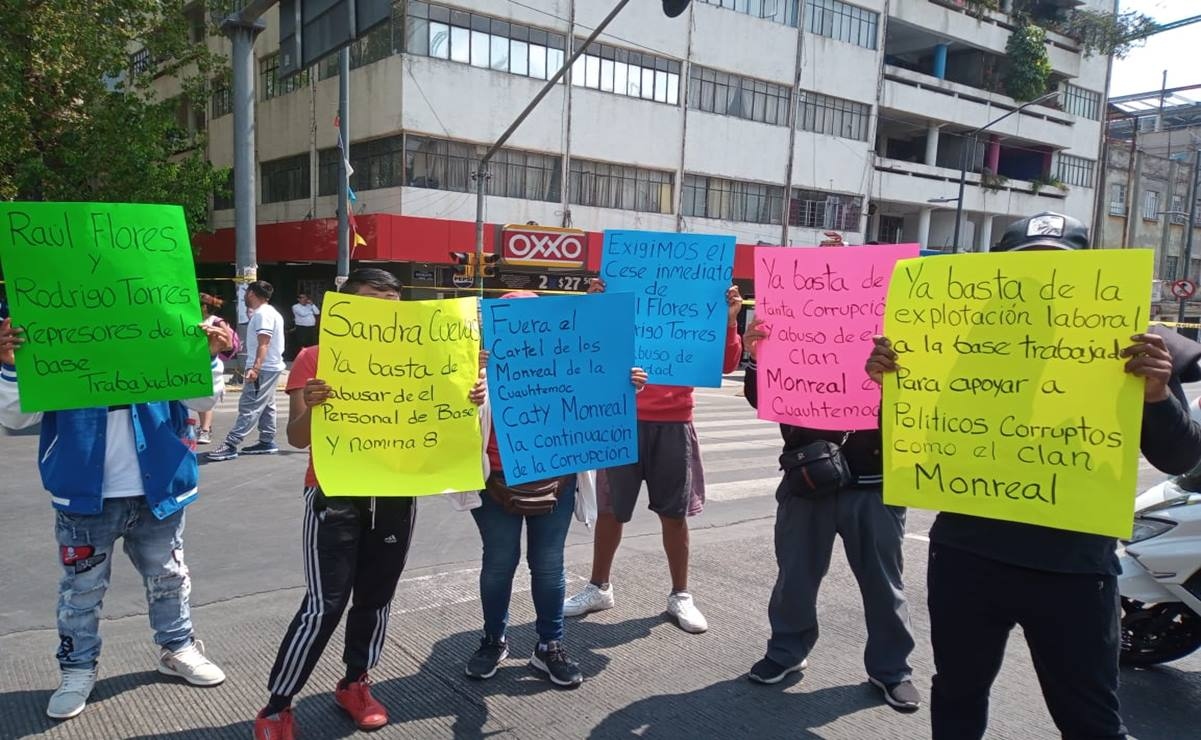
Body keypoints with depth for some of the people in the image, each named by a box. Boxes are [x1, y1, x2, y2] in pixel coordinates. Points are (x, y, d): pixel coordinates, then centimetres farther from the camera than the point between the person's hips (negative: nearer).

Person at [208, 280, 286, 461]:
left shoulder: (262, 314, -16)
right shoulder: (269, 312, 18)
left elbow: (263, 343, -26)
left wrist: (255, 368, -35)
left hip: (263, 368, -11)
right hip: (271, 367, 11)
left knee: (249, 407, -12)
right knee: (265, 406, 14)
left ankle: (230, 444, -15)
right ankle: (267, 442, 18)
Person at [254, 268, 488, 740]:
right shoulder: (315, 358, -4)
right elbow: (297, 439, -7)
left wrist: (470, 399, -13)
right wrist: (309, 407, -29)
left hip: (396, 496, 4)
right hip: (335, 496, -3)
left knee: (376, 597, 12)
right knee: (325, 603, -4)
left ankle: (354, 685, 31)